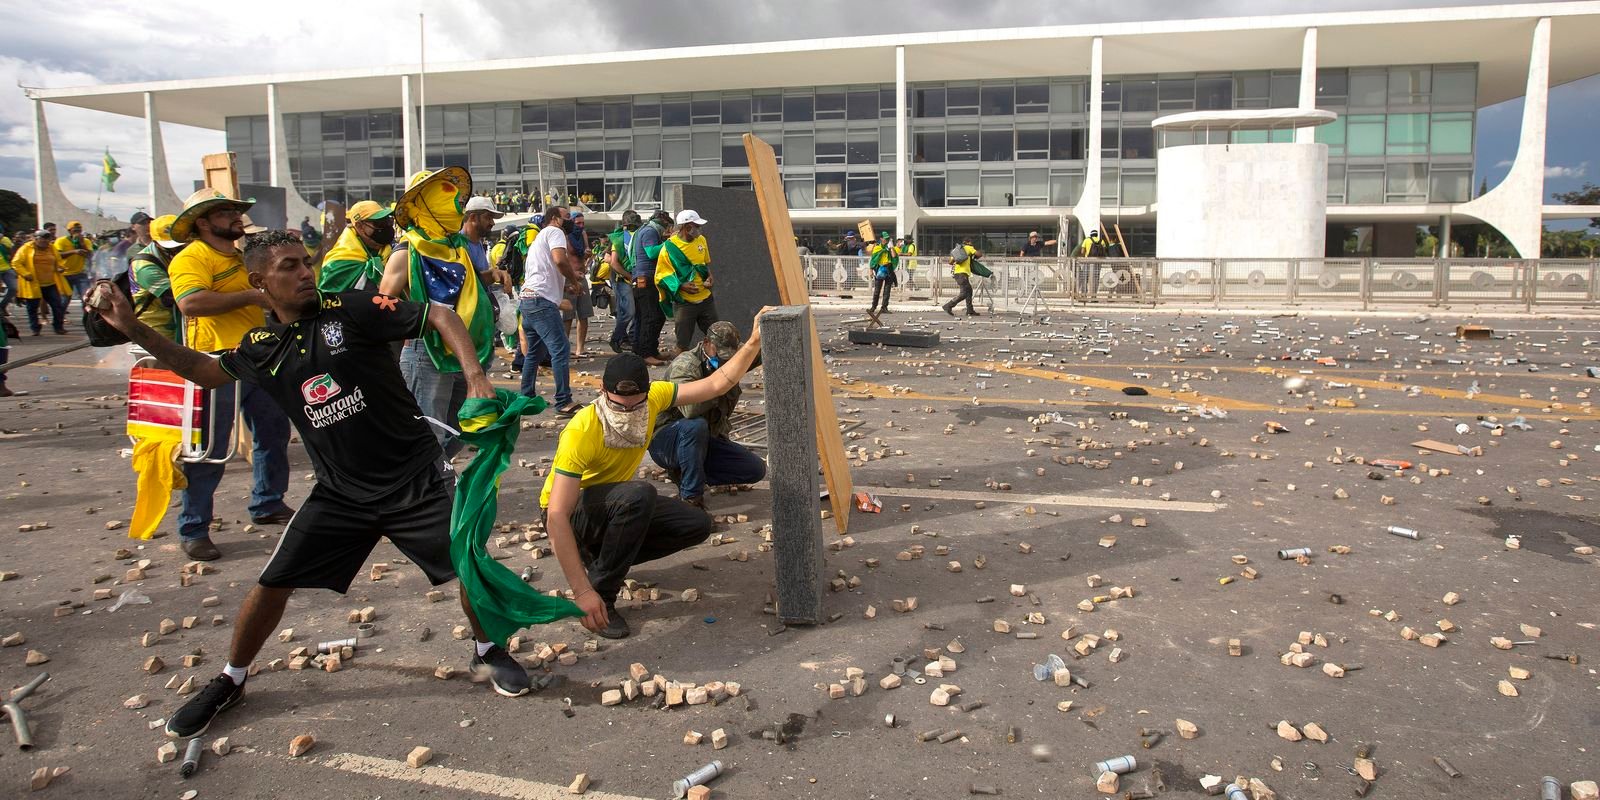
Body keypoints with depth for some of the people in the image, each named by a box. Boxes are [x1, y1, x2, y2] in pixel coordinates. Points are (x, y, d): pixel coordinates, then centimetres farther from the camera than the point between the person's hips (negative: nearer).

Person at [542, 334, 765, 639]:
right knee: (639, 494, -36)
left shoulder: (652, 397, -17)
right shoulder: (581, 432, -34)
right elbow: (556, 517, -37)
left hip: (618, 506, 7)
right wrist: (582, 591, -42)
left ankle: (600, 557, 5)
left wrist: (754, 343, -23)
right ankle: (602, 593, -20)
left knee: (697, 525, -7)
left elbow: (717, 383, -9)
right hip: (570, 514, -7)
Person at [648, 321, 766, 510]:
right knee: (696, 426, -40)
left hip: (707, 439, 7)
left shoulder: (731, 360, 0)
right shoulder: (684, 364, -22)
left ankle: (684, 473, 4)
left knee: (756, 469, -4)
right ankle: (690, 497, -26)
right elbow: (690, 408, -39)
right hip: (665, 441, -7)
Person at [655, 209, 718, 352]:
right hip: (684, 302, -5)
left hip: (706, 298, 5)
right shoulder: (669, 247, -13)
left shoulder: (701, 240, 3)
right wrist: (681, 286, -23)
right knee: (683, 343, 2)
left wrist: (710, 276, -1)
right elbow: (661, 276, -10)